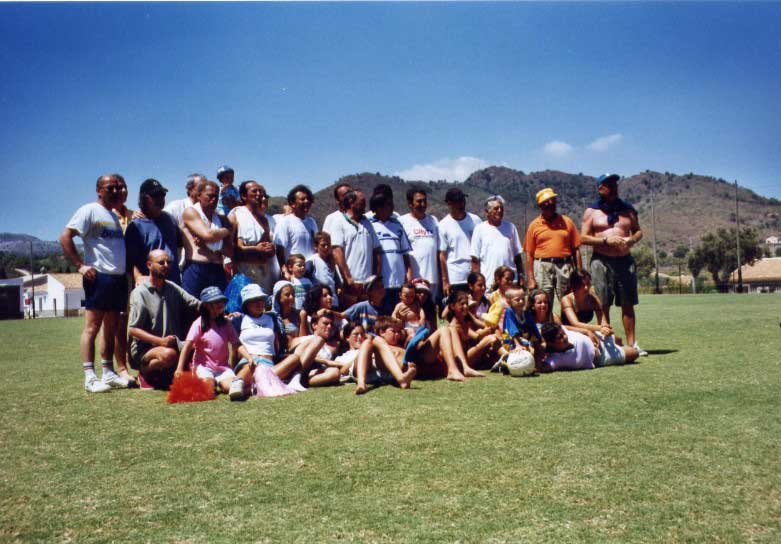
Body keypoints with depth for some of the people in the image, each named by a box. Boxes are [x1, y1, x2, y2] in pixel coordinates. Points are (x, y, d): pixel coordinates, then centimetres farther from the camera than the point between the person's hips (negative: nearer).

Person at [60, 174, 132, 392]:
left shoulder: (115, 216, 20)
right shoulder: (90, 210, -4)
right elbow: (65, 237, -12)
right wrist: (80, 265, -17)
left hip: (119, 278, 8)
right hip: (99, 276, -8)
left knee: (111, 328, 11)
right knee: (92, 326, -7)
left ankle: (108, 373, 17)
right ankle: (90, 377, -6)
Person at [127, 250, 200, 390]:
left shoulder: (172, 288, 11)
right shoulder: (140, 293, -9)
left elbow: (197, 305, 7)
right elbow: (133, 330, -13)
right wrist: (161, 341, -24)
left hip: (174, 345, 6)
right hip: (145, 349, -6)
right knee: (168, 354, -36)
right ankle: (145, 372, -4)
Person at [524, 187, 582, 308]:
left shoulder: (567, 222, 10)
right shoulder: (534, 225, 6)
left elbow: (576, 249, 9)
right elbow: (529, 254, 4)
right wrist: (530, 279, -2)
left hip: (565, 266, 1)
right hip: (543, 267, -1)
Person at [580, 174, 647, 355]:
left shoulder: (627, 209, 14)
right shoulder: (592, 211, 5)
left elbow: (638, 231, 17)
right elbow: (583, 238, -2)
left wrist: (631, 240, -5)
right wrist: (606, 240, -14)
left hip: (625, 260, 3)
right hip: (601, 261, -3)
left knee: (628, 304, 2)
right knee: (603, 305, -2)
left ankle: (632, 343, 6)